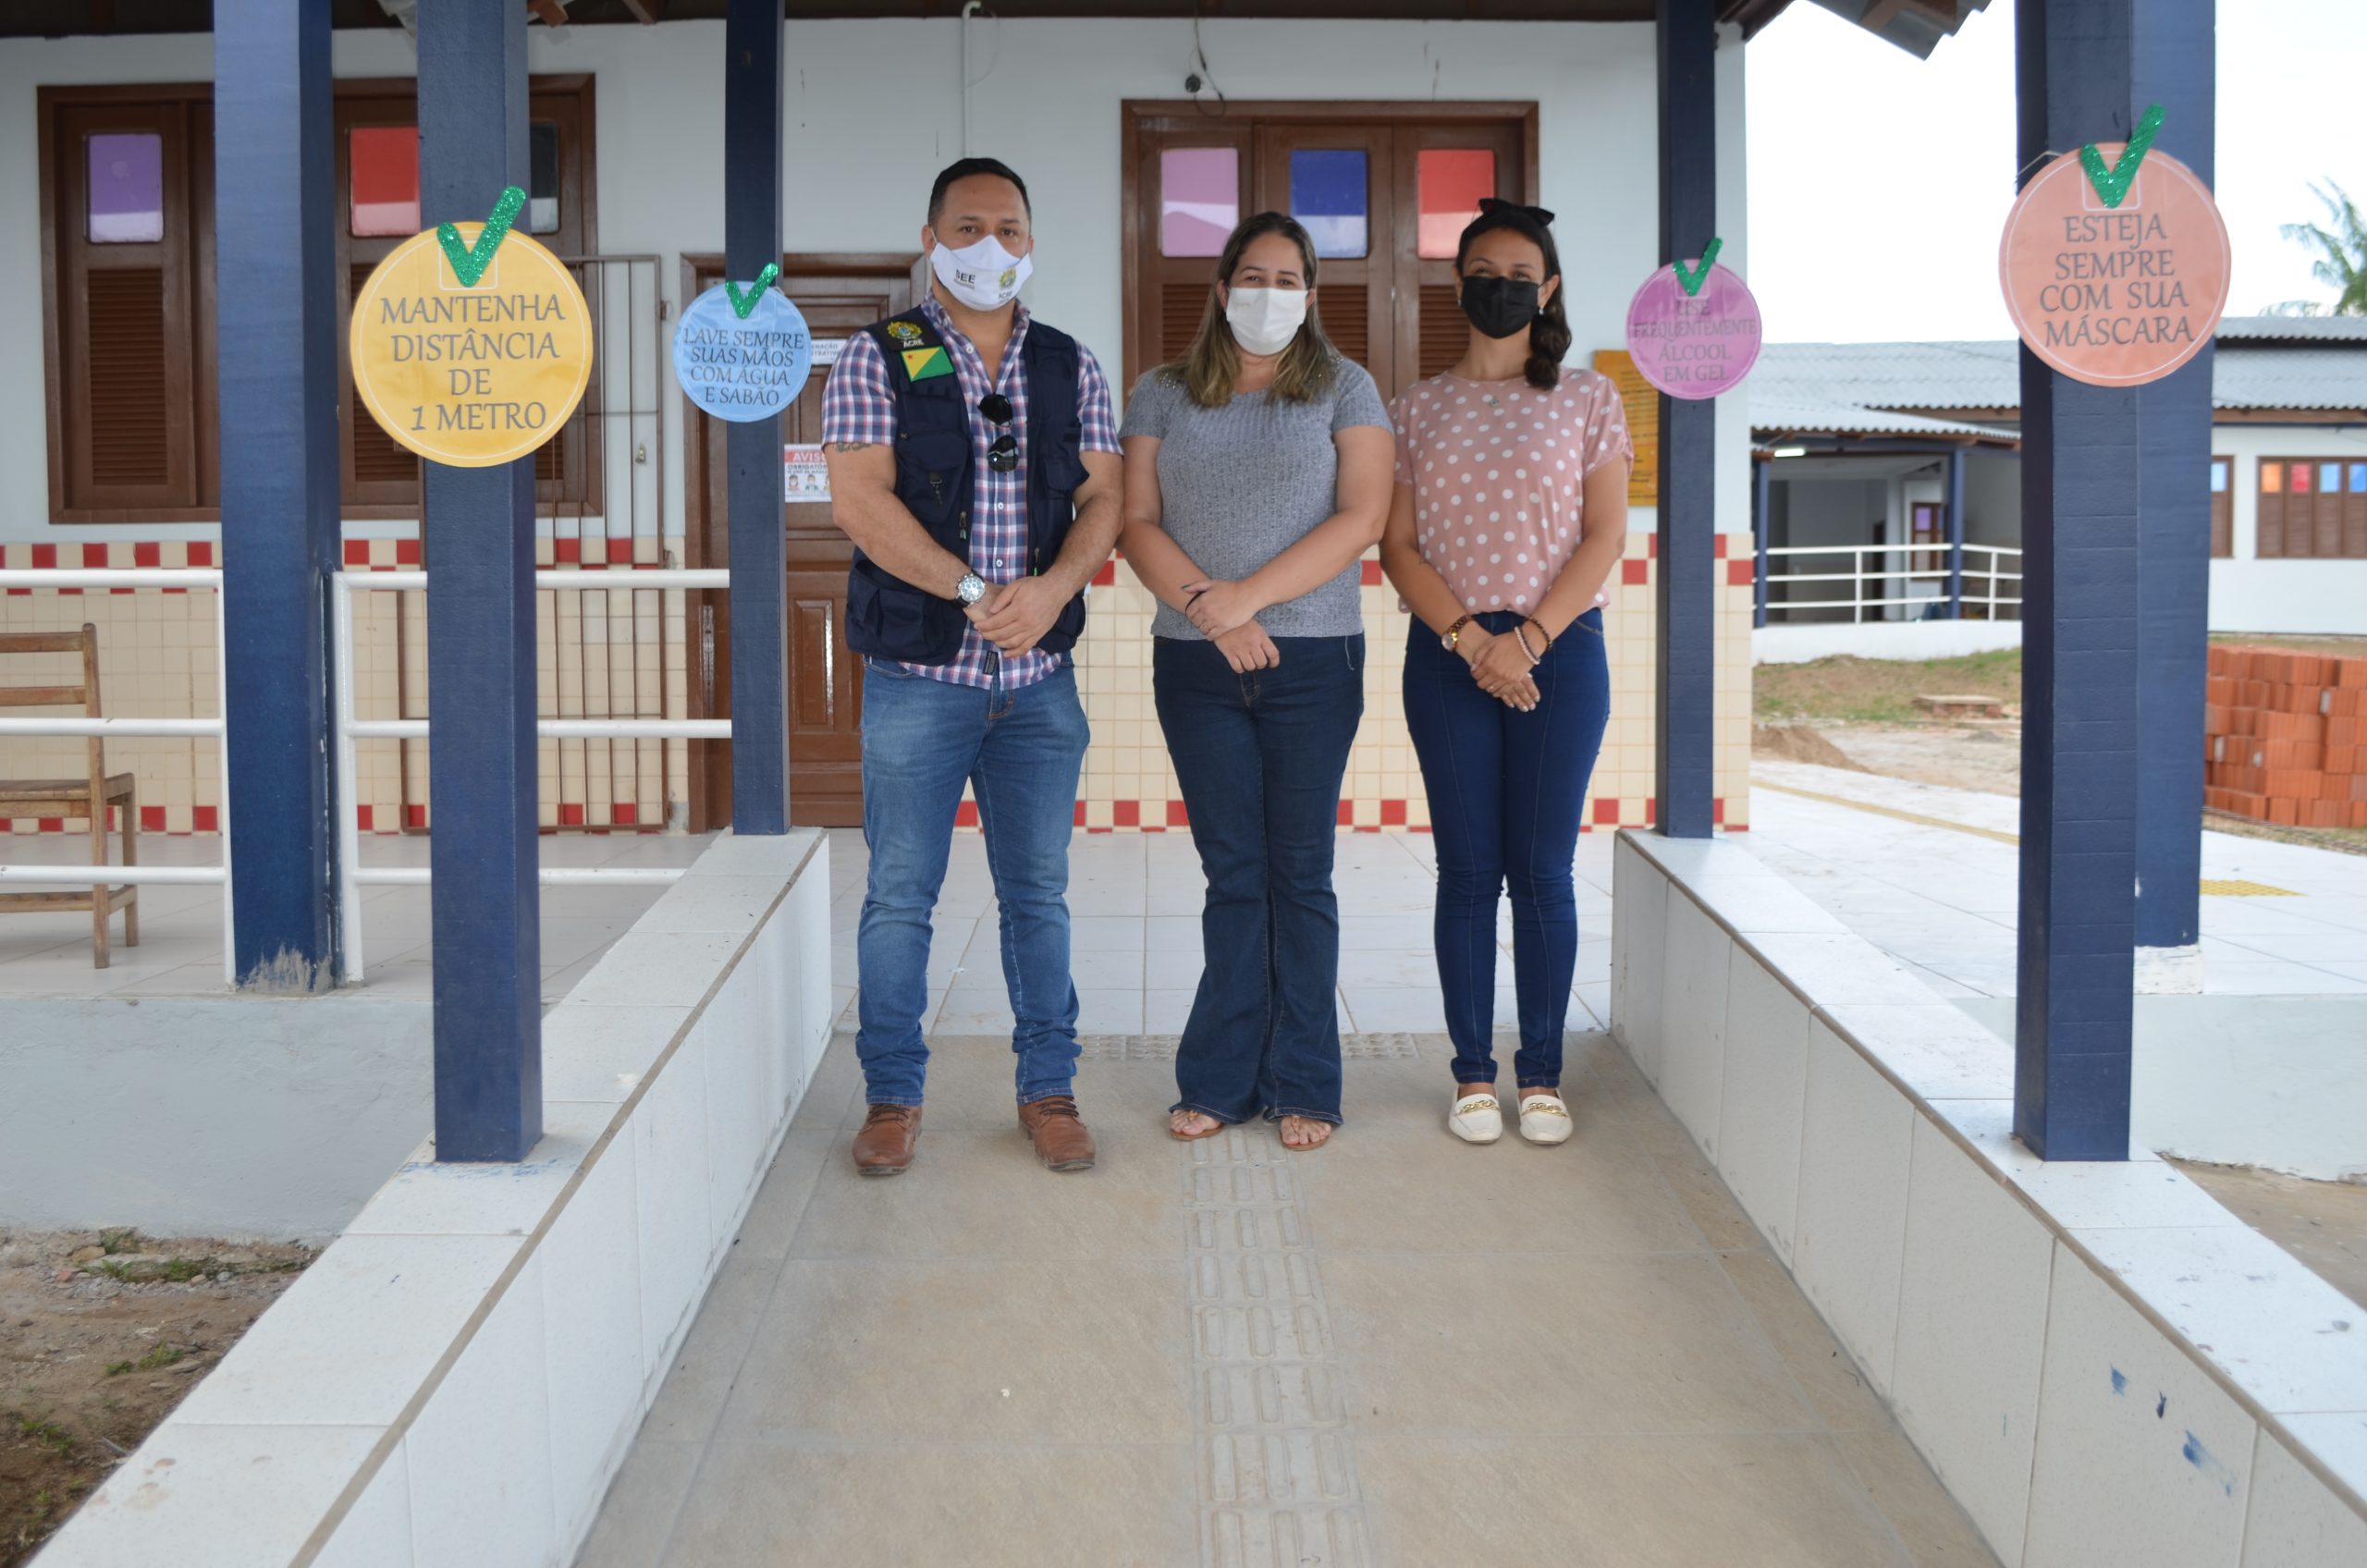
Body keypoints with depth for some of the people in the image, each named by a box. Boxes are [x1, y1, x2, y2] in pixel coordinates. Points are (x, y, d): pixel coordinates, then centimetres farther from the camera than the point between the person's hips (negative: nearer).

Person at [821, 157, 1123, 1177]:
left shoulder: (1070, 366, 11)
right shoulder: (877, 359, 1)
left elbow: (1103, 496, 5)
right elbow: (861, 499, -10)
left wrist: (1053, 587, -15)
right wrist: (976, 594, -16)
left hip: (1041, 676, 3)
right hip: (918, 673, -2)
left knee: (1038, 892, 9)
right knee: (900, 894, 3)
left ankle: (1048, 1090, 19)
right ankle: (893, 1096, 16)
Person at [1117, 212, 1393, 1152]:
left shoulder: (1344, 389, 6)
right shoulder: (1164, 395, 11)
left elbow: (1362, 518, -5)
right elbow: (1138, 525, 3)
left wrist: (1249, 595, -14)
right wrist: (1209, 608, -13)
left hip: (1314, 660, -1)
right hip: (1196, 663, 1)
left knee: (1300, 874, 2)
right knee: (1233, 875, 4)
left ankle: (1301, 1086, 10)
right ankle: (1221, 1082, 12)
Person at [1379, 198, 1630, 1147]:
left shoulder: (1587, 400, 6)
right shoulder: (1418, 409, 9)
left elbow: (1605, 536, 0)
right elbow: (1398, 546, 3)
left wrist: (1529, 638, -11)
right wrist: (1467, 638, -11)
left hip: (1560, 650, -1)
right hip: (1448, 657, 1)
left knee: (1543, 872, 1)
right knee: (1467, 872, 2)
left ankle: (1542, 1076, 11)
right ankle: (1473, 1075, 11)